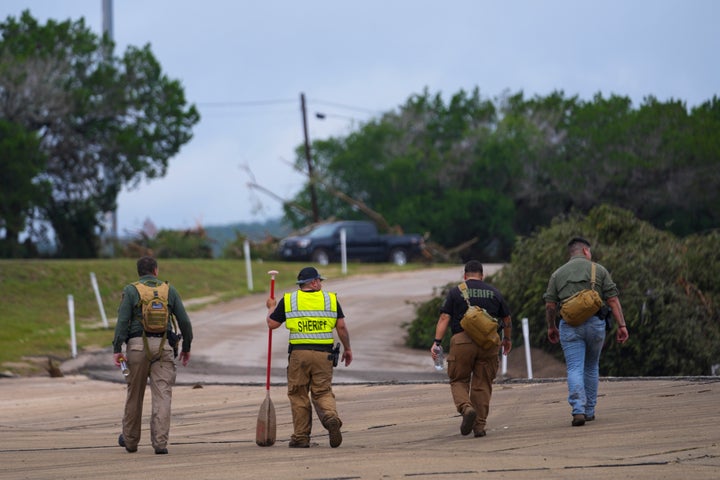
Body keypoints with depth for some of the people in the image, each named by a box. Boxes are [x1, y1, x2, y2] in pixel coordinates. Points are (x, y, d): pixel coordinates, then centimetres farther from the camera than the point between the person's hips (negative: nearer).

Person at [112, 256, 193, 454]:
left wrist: (117, 349, -9)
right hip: (163, 345, 1)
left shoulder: (131, 291, 4)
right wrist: (186, 347, 18)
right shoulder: (169, 290, 10)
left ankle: (130, 440, 24)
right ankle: (160, 442, -11)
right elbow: (184, 321, 8)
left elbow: (122, 320, -7)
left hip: (138, 344, -1)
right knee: (162, 394, -2)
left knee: (135, 393, 11)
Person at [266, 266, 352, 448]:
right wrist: (347, 348, 14)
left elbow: (272, 323, 8)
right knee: (323, 392, 8)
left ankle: (301, 437, 7)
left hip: (298, 353, -1)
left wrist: (272, 307, 28)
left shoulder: (288, 300, 3)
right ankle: (331, 417, -22)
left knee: (298, 395, 8)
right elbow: (341, 326, 3)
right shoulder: (331, 299, 5)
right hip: (324, 354, 1)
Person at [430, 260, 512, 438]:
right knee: (482, 384, 8)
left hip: (462, 340, -2)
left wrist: (437, 342, -6)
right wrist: (507, 339, 35)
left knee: (459, 381, 8)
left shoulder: (455, 292, 5)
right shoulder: (494, 293, 13)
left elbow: (444, 318, -3)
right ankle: (480, 425, 6)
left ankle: (467, 408, -19)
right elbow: (507, 319, 20)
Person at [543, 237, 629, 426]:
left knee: (575, 369, -5)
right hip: (595, 323, 1)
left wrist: (551, 327, 20)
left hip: (569, 325, 0)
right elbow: (612, 299, 0)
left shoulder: (558, 274, 9)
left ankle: (578, 410, -22)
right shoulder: (598, 270, 6)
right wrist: (622, 325, 0)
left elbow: (550, 305, 5)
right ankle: (589, 411, 22)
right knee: (591, 368, 17)